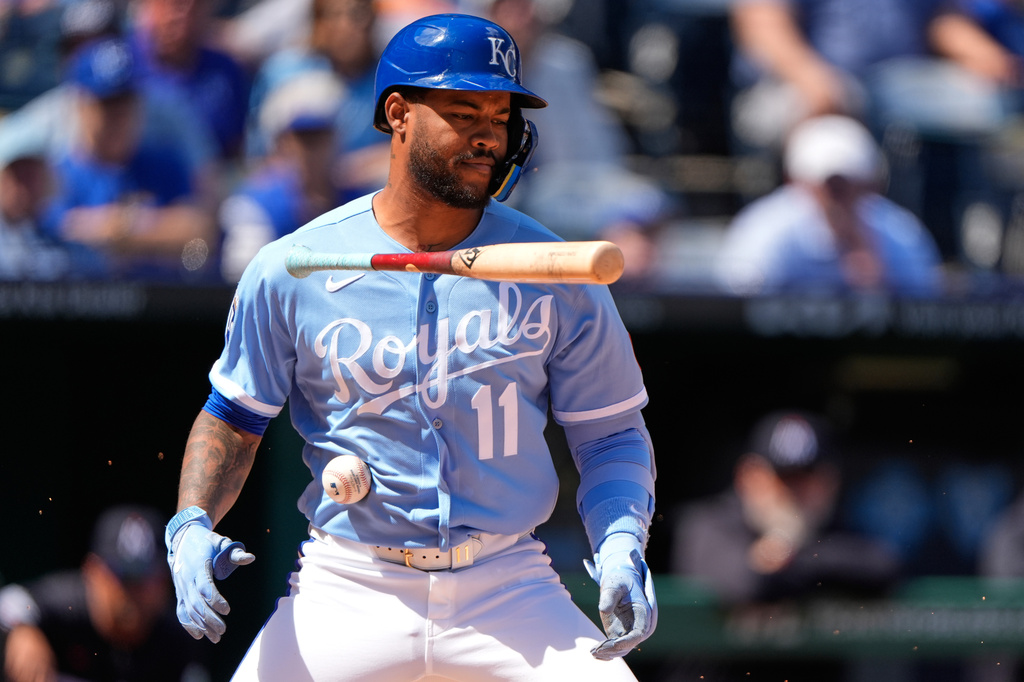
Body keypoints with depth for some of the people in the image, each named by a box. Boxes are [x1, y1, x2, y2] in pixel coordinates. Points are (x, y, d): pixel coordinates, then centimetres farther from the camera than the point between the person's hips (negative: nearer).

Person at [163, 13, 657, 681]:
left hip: (507, 587, 1)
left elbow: (613, 432, 6)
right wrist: (192, 524, -8)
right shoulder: (289, 272, -3)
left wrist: (622, 544, -11)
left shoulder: (553, 275, -1)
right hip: (348, 592, -1)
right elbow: (233, 417, 9)